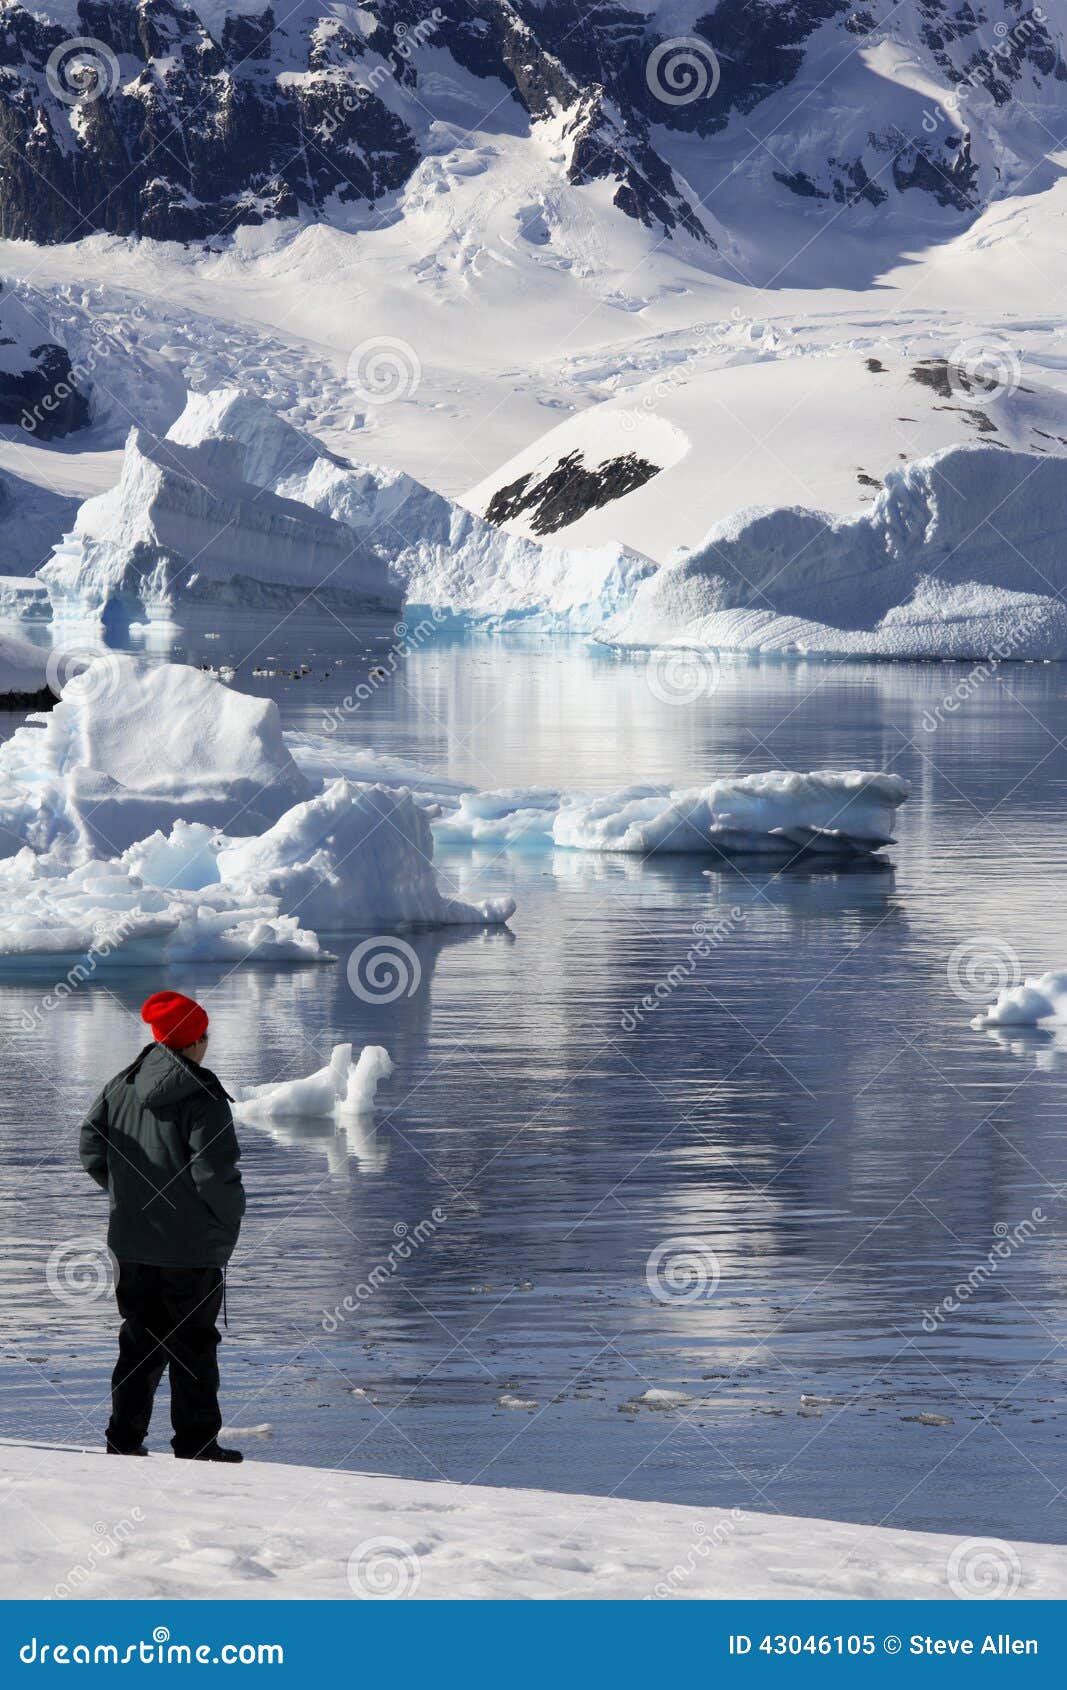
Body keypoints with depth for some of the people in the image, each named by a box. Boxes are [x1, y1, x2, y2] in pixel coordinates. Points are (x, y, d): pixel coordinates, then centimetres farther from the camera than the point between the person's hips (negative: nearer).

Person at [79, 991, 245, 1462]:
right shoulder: (202, 1096, -15)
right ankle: (196, 1445, 6)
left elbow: (92, 1150, 5)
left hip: (131, 1243, 5)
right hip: (192, 1246, -5)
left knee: (139, 1341, 15)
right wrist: (230, 1219, -2)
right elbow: (214, 1172, -20)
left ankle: (124, 1438, 14)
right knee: (194, 1344, 4)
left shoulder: (121, 1087, 3)